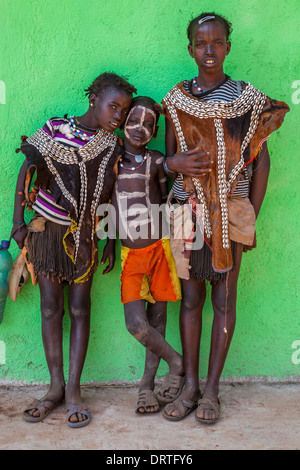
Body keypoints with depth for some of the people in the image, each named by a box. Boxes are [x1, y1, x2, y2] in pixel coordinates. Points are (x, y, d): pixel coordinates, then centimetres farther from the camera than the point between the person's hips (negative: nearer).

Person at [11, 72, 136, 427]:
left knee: (79, 308, 1)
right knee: (50, 307, 4)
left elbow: (108, 196, 5)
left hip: (83, 235, 1)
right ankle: (55, 387, 14)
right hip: (45, 230, 0)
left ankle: (73, 389, 9)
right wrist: (18, 221, -3)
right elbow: (26, 172, 0)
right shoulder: (54, 129, -4)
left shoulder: (113, 146, 0)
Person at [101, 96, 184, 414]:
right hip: (131, 252, 1)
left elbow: (165, 203, 7)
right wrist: (109, 242, 14)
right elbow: (113, 206, 13)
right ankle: (176, 363, 16)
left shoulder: (156, 161, 2)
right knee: (136, 324, -9)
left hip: (158, 246, -1)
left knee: (157, 317, 4)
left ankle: (147, 384, 20)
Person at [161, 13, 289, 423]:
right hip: (187, 209, 2)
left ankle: (211, 391, 15)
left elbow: (261, 160, 3)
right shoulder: (177, 100, 8)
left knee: (224, 300, 3)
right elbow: (169, 158, 12)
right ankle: (190, 387, 18)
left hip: (231, 212, -1)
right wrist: (175, 164, -13)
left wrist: (251, 219, -1)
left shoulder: (249, 99, 3)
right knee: (191, 298, 6)